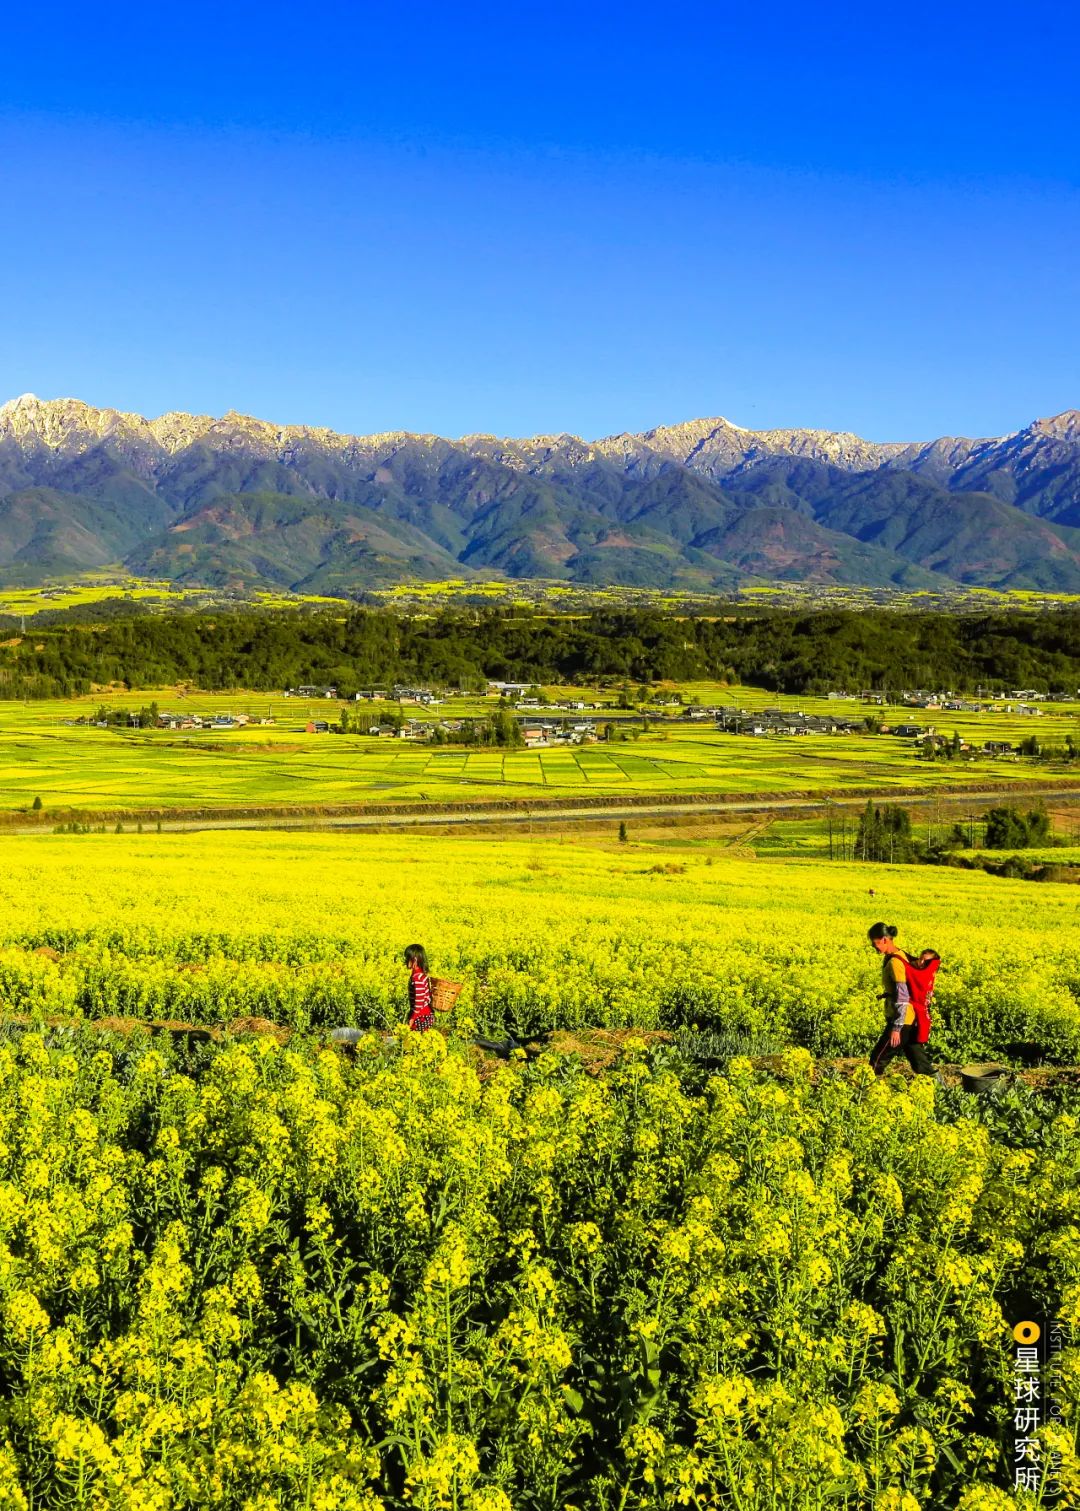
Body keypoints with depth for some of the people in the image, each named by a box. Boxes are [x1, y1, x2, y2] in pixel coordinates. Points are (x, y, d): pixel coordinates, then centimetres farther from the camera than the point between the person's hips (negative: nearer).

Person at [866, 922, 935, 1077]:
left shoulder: (895, 962, -20)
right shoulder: (898, 954, 10)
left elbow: (902, 997, -23)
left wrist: (896, 1028, -22)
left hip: (902, 1020, -9)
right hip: (911, 1018, 9)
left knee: (877, 1059, 1)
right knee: (919, 1063, 11)